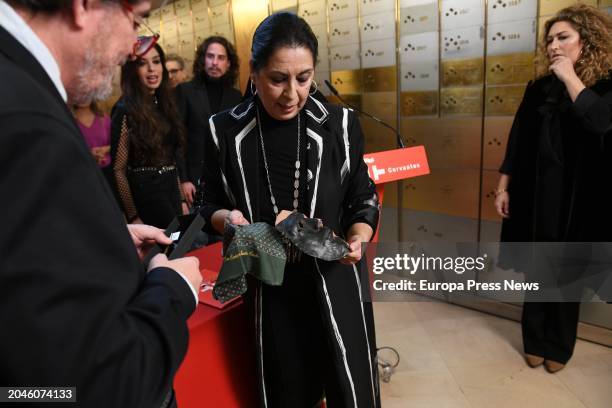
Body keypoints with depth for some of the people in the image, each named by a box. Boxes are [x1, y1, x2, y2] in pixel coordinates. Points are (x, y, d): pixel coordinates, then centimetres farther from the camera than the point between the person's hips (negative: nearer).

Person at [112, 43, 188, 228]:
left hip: (171, 191, 7)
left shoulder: (164, 104, 7)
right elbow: (118, 170, -13)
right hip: (145, 195, -7)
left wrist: (181, 199, 11)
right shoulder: (125, 110, -13)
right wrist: (133, 217, -15)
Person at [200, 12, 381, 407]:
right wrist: (227, 218, -17)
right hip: (268, 285, 1)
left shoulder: (340, 125, -5)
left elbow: (363, 199, 3)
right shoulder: (225, 132, -5)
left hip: (335, 280, 0)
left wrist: (357, 238, -16)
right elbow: (211, 206, 5)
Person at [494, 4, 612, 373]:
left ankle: (558, 346, 28)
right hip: (535, 192, 3)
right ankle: (535, 341, 27)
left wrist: (569, 76, -15)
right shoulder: (540, 88, 6)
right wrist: (503, 187, 2)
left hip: (576, 196, -2)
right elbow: (517, 141, 6)